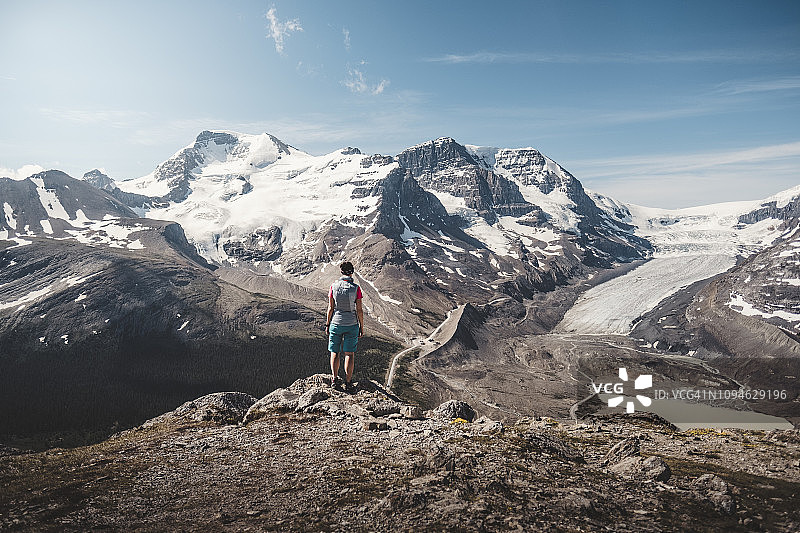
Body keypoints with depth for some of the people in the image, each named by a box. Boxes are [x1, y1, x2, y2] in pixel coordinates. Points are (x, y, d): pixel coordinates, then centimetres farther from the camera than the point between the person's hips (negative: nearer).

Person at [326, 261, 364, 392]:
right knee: (349, 353, 7)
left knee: (335, 352, 14)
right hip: (352, 324, -1)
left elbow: (330, 308, -3)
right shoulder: (356, 288, -10)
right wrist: (361, 327, 4)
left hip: (336, 323, 1)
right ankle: (348, 382, 8)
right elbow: (359, 310, -6)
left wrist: (328, 325, 9)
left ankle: (334, 378, 7)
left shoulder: (333, 287, -6)